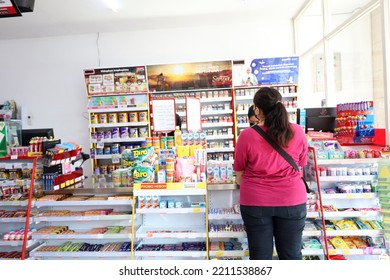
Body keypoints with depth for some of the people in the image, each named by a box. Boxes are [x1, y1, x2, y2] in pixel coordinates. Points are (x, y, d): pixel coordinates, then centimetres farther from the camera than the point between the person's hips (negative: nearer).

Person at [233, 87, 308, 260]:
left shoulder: (247, 136, -11)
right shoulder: (297, 132, -5)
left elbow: (239, 177, -1)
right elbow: (300, 166, 9)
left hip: (255, 202, -1)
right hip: (292, 200, 2)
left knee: (260, 255, 12)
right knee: (292, 254, 16)